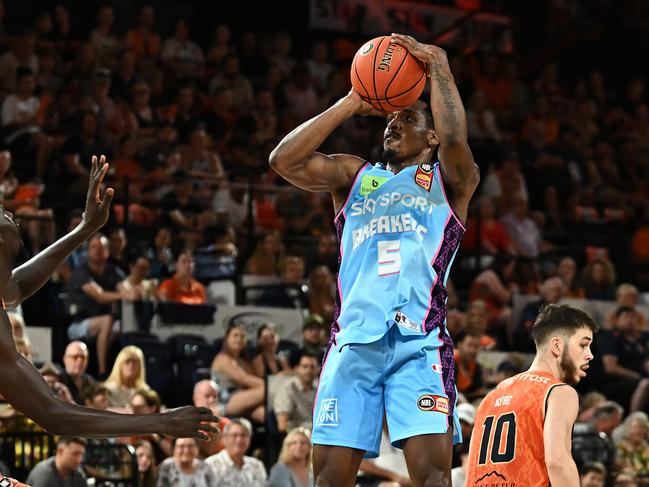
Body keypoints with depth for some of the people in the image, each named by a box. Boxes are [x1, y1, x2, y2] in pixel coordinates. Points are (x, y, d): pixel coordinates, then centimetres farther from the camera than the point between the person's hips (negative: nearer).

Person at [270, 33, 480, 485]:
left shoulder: (449, 179, 13)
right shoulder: (355, 176, 23)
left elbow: (454, 140, -11)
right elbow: (284, 160, 8)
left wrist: (437, 63, -2)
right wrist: (350, 105, 10)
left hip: (419, 341, -3)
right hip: (353, 341, 3)